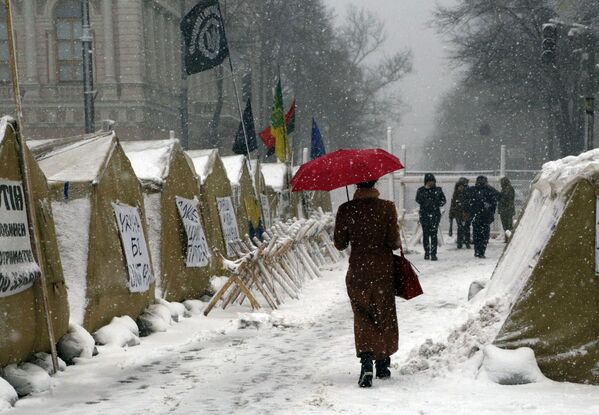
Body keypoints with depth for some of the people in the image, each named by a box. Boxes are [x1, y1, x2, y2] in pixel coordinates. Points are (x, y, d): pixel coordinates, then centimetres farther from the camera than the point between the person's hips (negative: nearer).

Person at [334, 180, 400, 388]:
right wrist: (398, 243, 11)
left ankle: (366, 361, -16)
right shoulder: (387, 207, -11)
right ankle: (382, 364, 26)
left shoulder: (346, 210, -8)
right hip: (383, 268, 0)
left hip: (357, 269, 0)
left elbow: (340, 244, -2)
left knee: (362, 317, 6)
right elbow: (394, 242, -11)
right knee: (384, 316, 16)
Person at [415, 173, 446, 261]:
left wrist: (437, 204, -2)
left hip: (435, 214, -1)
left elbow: (443, 200, 13)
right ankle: (426, 252, 16)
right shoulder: (421, 190, 8)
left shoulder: (438, 190, 9)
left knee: (433, 234, -10)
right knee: (425, 234, 3)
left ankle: (433, 253, -11)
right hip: (424, 214, 1)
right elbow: (418, 199, -1)